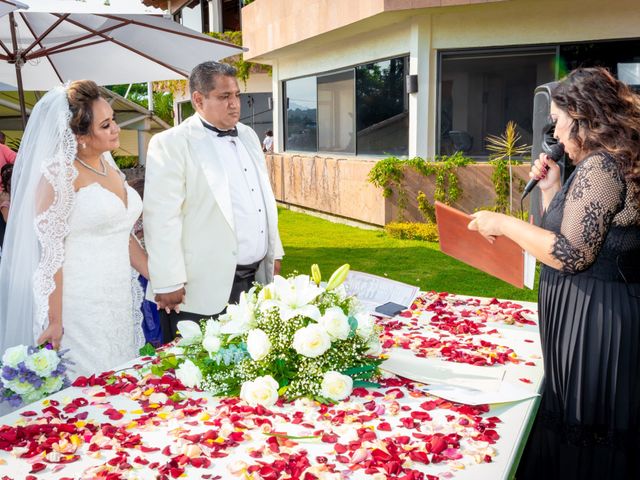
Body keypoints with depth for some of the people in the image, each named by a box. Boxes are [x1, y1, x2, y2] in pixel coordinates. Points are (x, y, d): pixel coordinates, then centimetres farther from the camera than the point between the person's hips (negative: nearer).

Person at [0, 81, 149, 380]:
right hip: (80, 307, -7)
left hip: (119, 298, 7)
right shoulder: (59, 171, -12)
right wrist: (54, 321, -16)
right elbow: (50, 250, -15)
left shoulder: (109, 167, 9)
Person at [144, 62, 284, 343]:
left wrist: (275, 252, 19)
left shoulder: (248, 135, 14)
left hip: (257, 277, 7)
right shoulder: (171, 144, -9)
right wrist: (168, 284, -15)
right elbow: (161, 218, -14)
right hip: (206, 288, -6)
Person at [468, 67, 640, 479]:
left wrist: (504, 224, -14)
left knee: (580, 434, 4)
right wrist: (551, 190, 10)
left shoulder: (599, 167, -17)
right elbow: (572, 236, 18)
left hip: (594, 321, -10)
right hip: (594, 314, 10)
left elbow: (571, 255, -23)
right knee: (571, 423, 19)